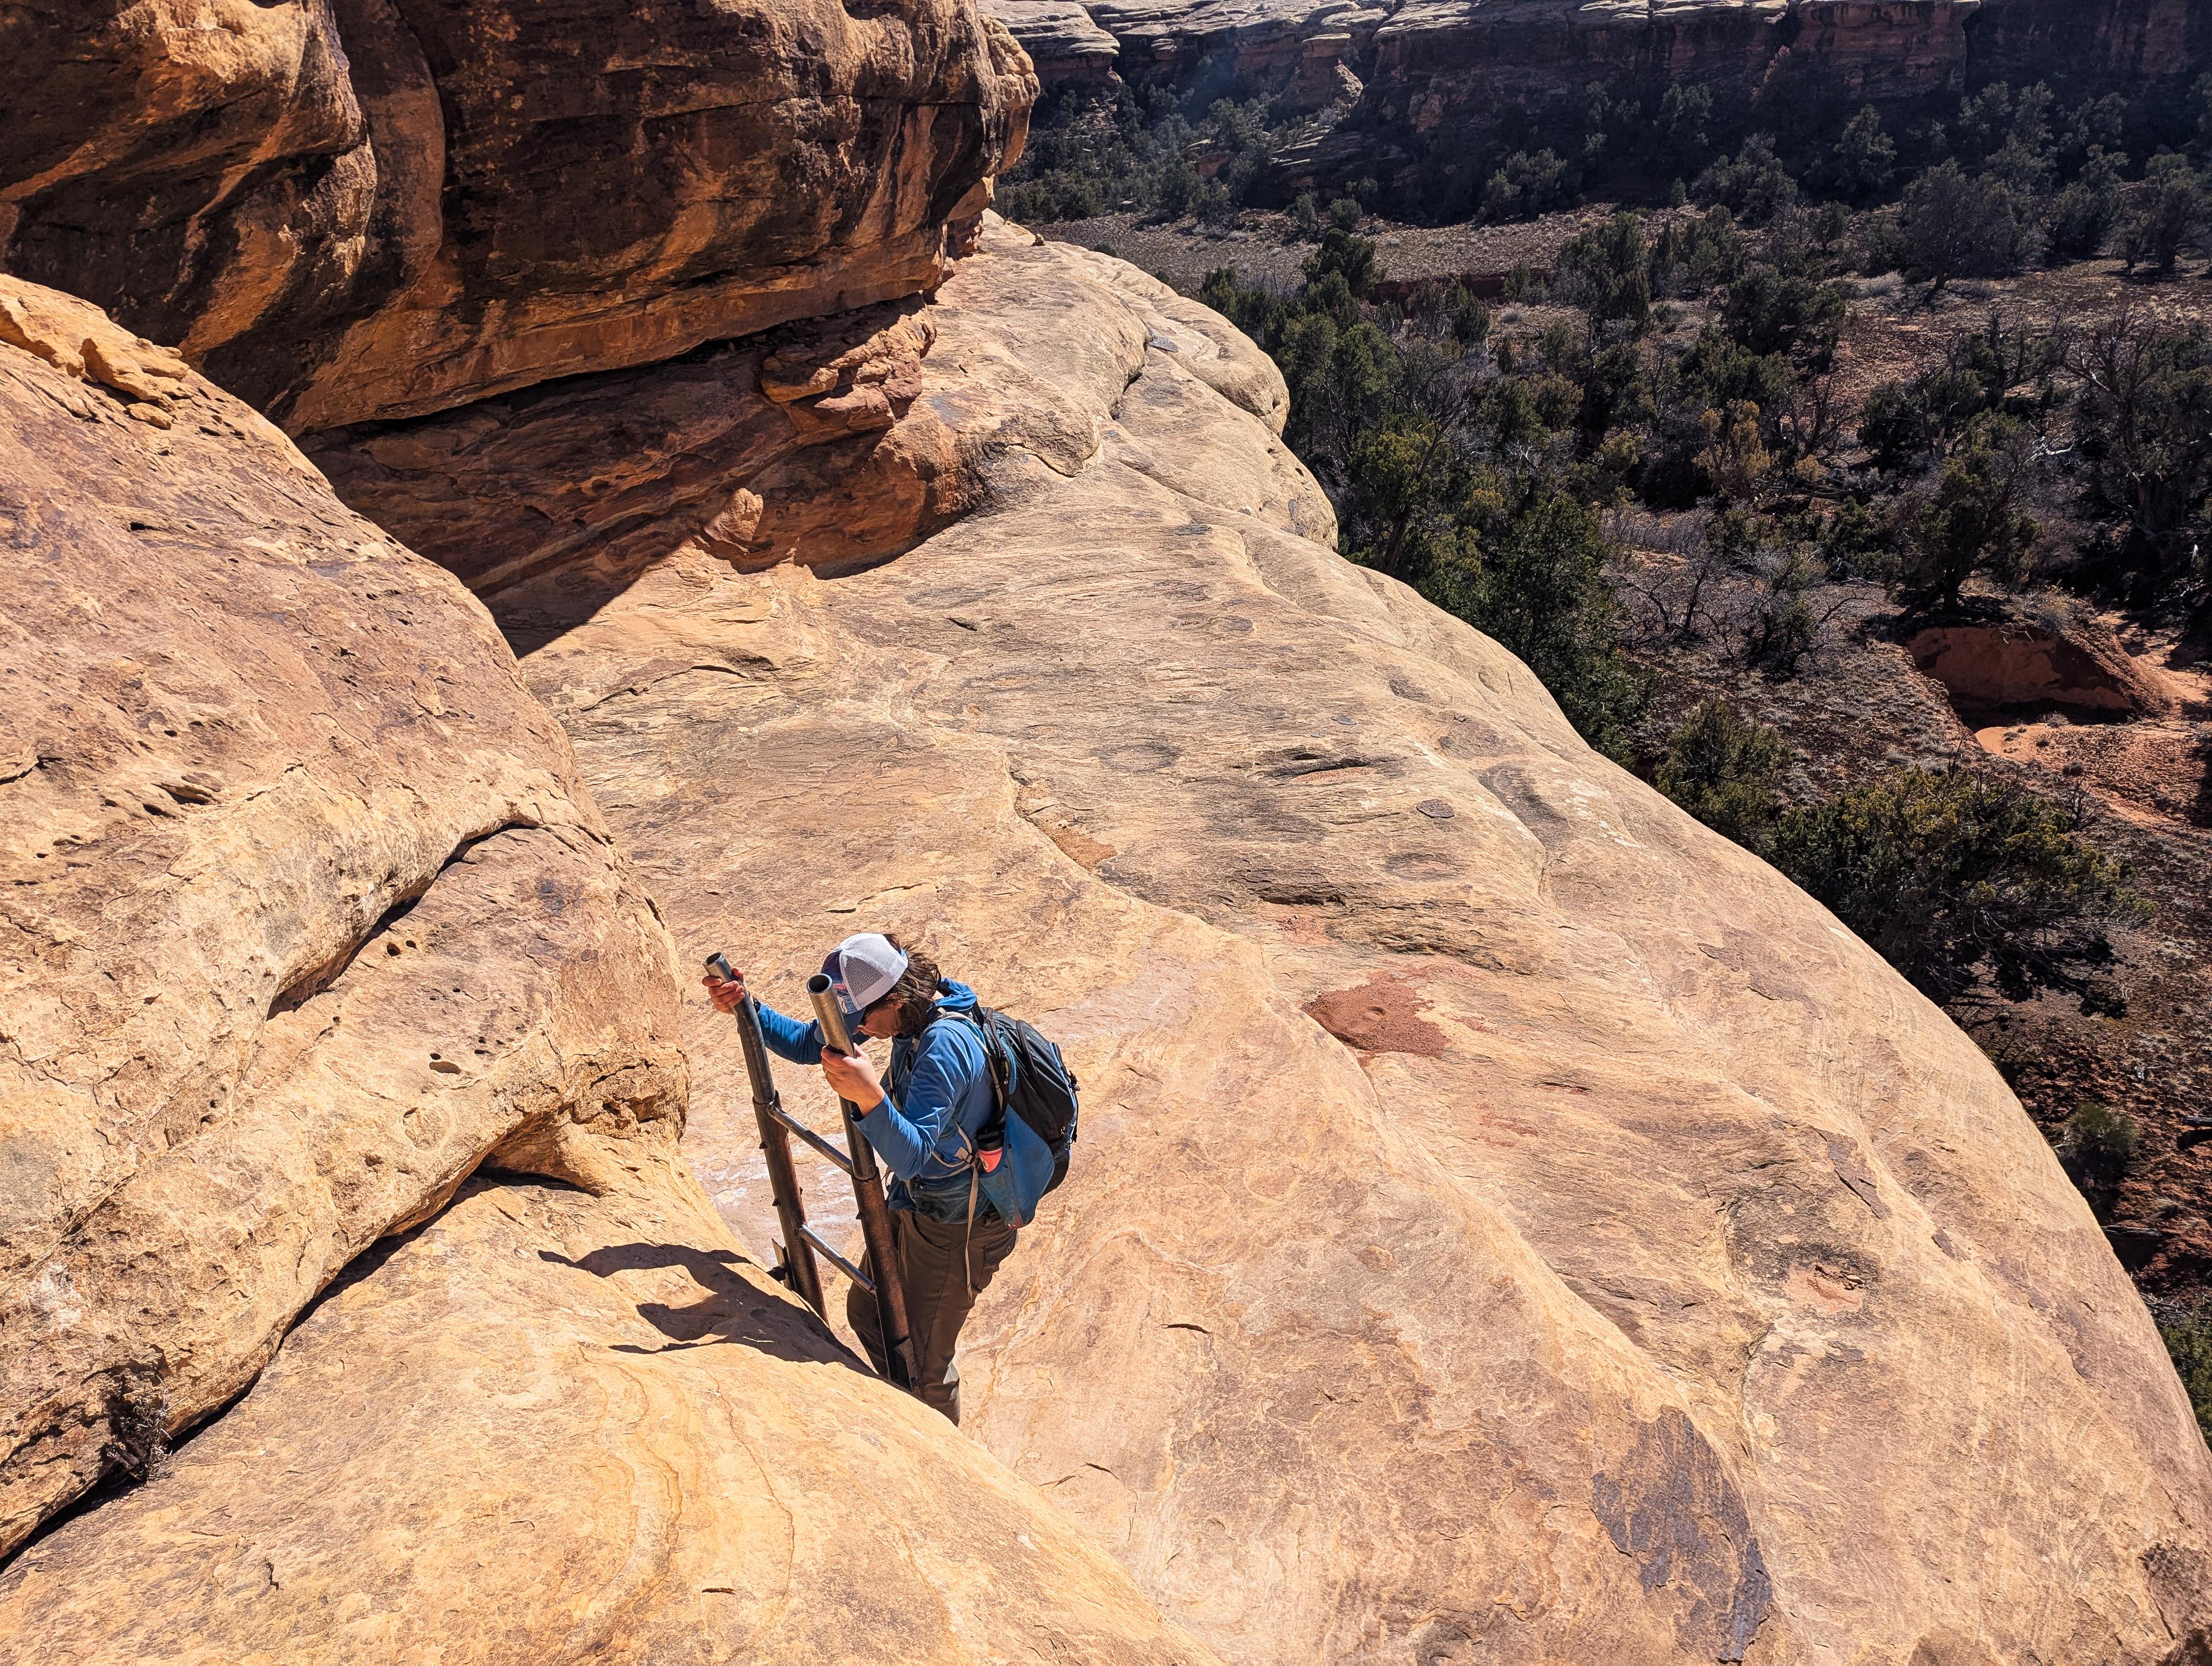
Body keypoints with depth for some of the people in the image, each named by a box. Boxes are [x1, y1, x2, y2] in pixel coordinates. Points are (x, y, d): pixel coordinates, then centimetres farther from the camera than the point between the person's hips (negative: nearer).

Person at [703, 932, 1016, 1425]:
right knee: (866, 1312, 25)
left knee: (923, 1360, 8)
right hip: (913, 1204, 9)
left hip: (956, 1227, -9)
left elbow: (909, 1156, -40)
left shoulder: (945, 1048, -35)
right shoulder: (910, 1015, -8)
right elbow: (808, 1044, 2)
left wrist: (871, 1098, -56)